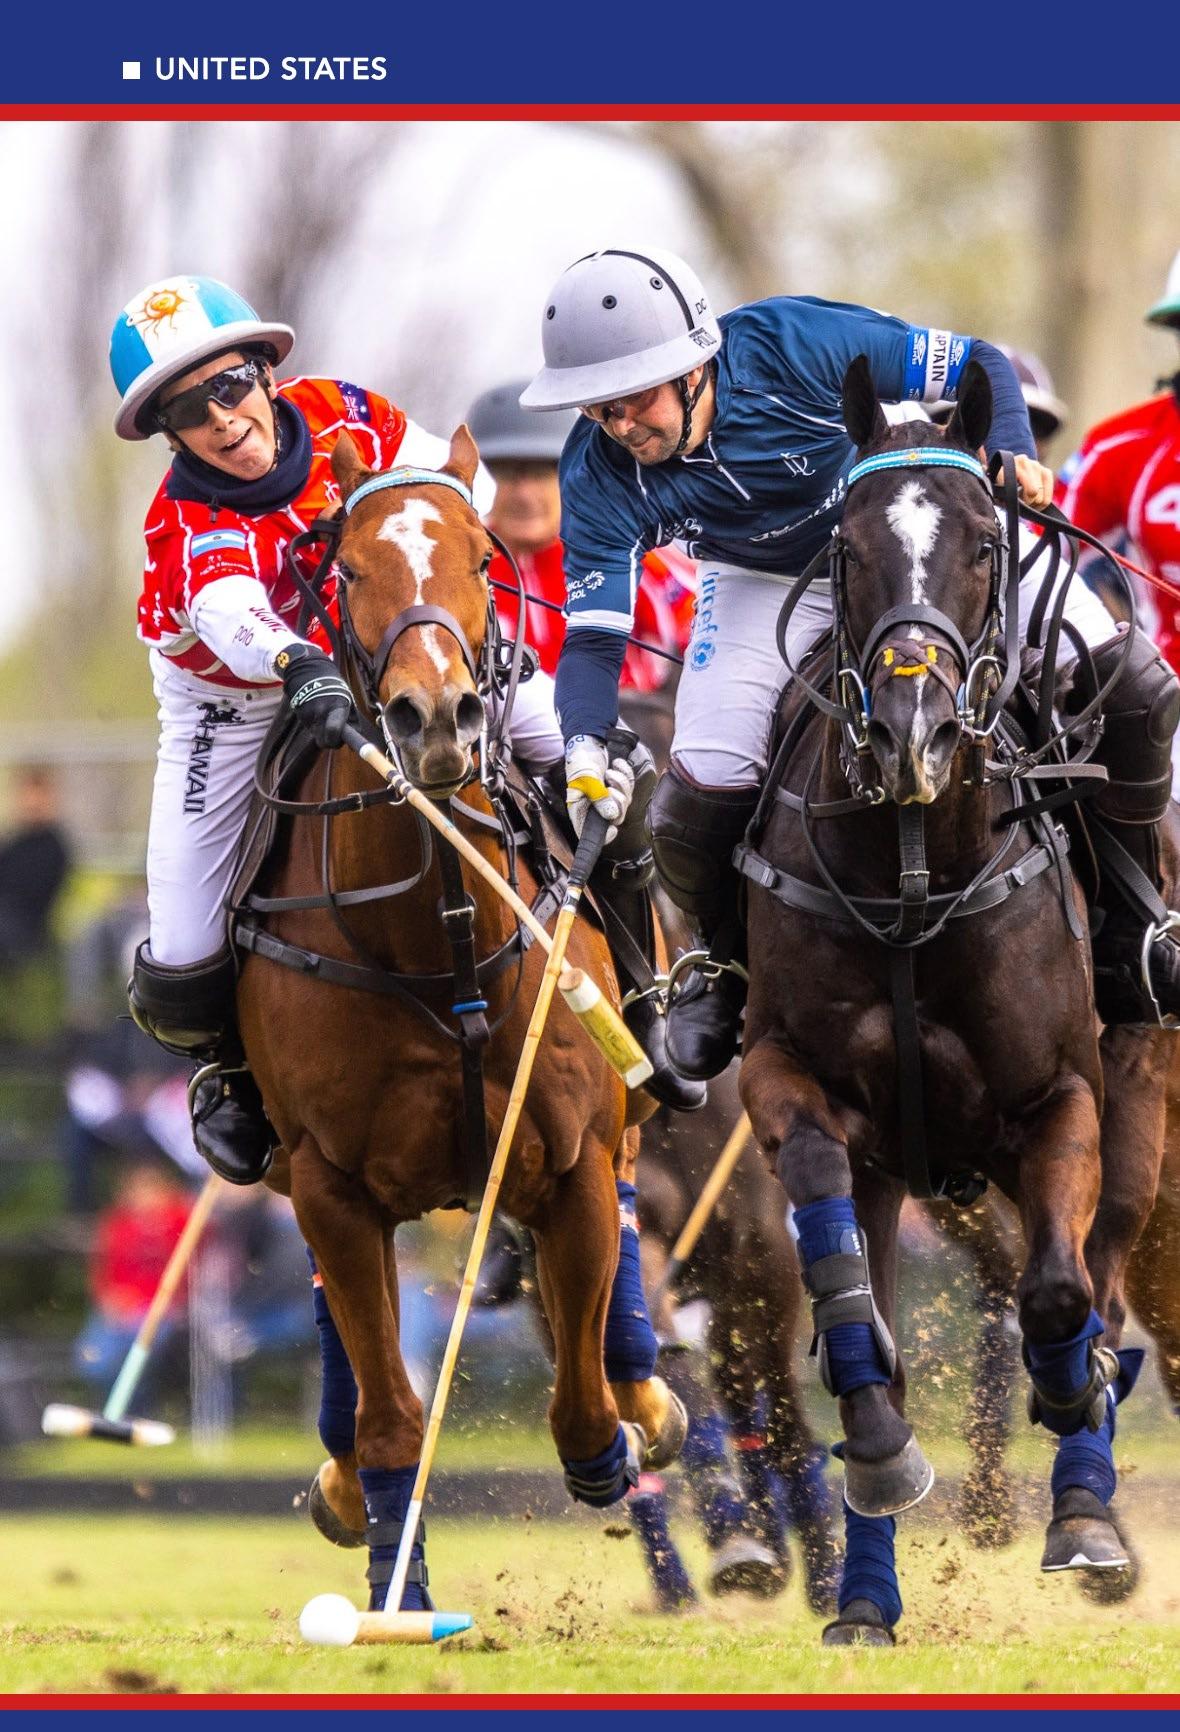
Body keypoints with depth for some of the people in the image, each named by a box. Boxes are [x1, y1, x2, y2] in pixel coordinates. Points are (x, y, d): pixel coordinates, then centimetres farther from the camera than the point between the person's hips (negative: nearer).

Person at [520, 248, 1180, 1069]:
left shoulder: (794, 344, -34)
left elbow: (977, 364, -22)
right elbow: (594, 633, -24)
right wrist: (585, 747, -43)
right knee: (702, 799, -18)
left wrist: (1014, 456, -41)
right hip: (771, 585, 1)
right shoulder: (602, 476, -26)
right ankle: (731, 963, 17)